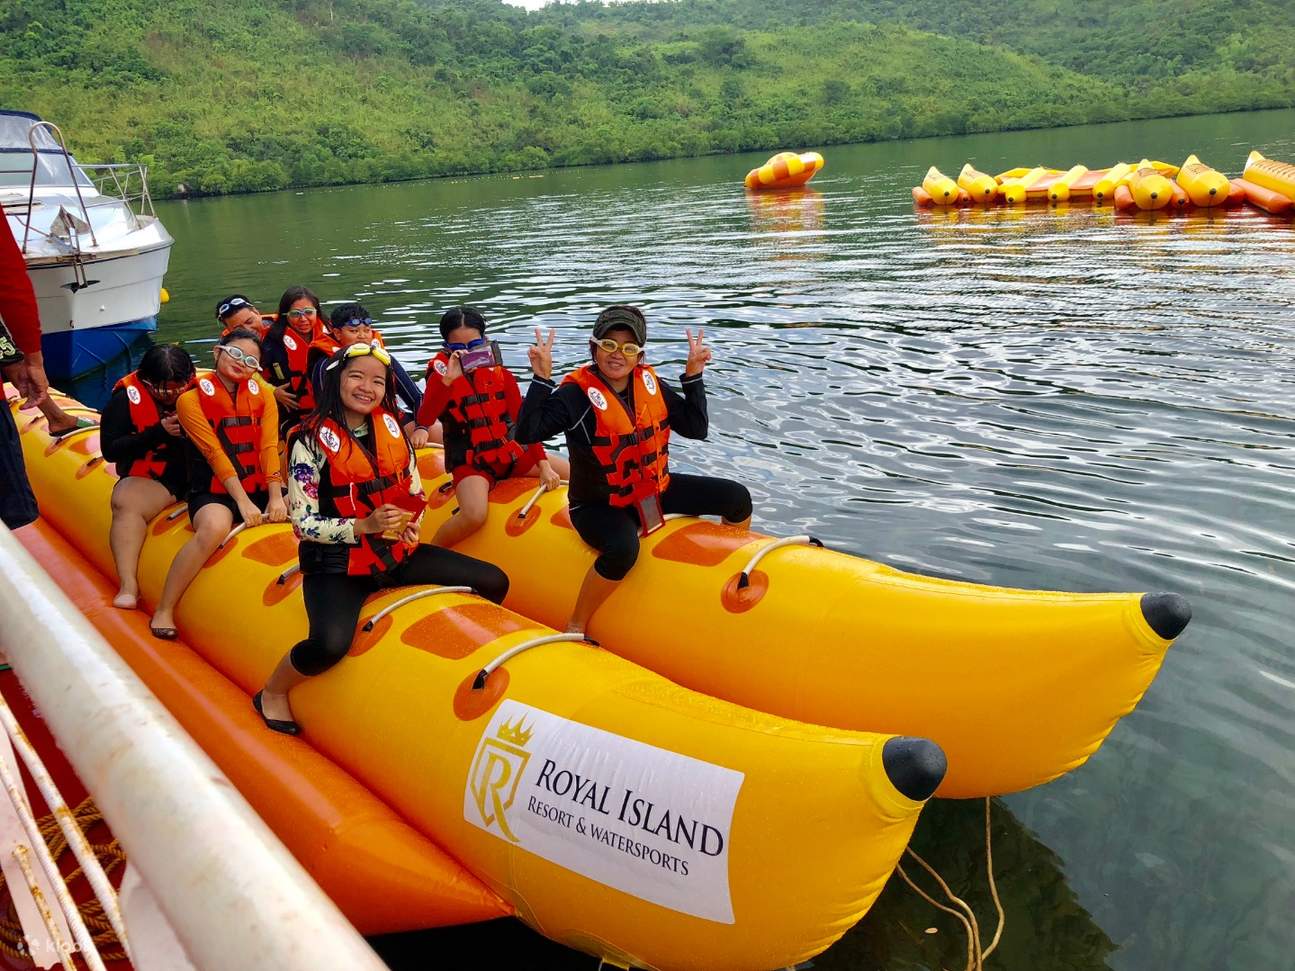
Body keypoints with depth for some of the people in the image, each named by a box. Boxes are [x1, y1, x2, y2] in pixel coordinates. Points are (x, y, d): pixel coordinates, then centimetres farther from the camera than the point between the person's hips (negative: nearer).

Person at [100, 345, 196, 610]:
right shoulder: (126, 397, 0)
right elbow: (110, 450, -4)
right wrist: (159, 432, -12)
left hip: (197, 473, 3)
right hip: (150, 479, -3)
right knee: (126, 502, -31)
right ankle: (127, 584, -36)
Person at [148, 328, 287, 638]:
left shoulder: (263, 395, 10)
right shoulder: (192, 398, -1)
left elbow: (269, 447, -3)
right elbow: (215, 453, -10)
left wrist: (275, 497, -17)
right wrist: (242, 501, -20)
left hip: (260, 488, 4)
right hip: (215, 492, -4)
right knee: (215, 526, -37)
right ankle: (164, 610, -22)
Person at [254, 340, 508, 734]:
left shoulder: (390, 426, 4)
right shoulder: (312, 440, -12)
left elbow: (415, 493, 14)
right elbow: (304, 522, -13)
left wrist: (409, 522, -8)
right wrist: (365, 526, -25)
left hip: (396, 552, 6)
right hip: (338, 563, -6)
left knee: (495, 582, -1)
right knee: (330, 646, -33)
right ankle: (272, 693, 1)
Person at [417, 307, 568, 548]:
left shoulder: (500, 373, 1)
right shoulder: (442, 374, -7)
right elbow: (424, 420, -24)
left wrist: (543, 465, -11)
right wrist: (448, 379, -34)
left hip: (510, 453, 4)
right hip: (470, 464, -4)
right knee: (475, 516, -34)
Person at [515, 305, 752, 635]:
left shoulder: (650, 384, -1)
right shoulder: (576, 394, -18)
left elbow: (696, 428, 1)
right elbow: (526, 434, -28)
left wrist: (693, 375, -7)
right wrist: (542, 378, -32)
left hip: (653, 489, 7)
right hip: (599, 505, -6)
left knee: (738, 499, 2)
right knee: (623, 549, -40)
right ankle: (575, 628, -17)